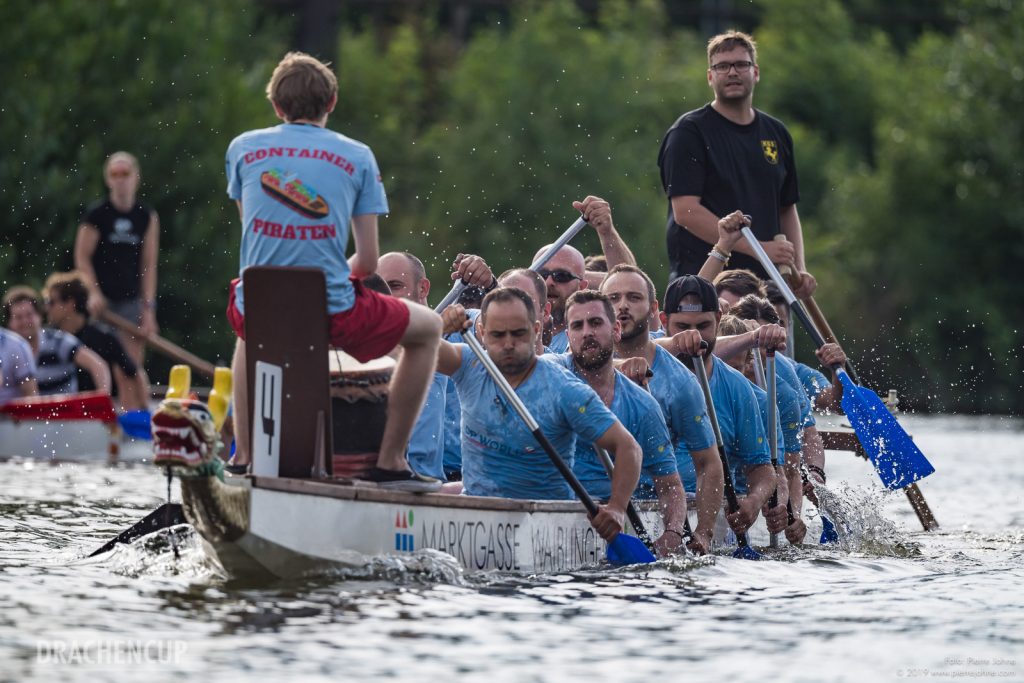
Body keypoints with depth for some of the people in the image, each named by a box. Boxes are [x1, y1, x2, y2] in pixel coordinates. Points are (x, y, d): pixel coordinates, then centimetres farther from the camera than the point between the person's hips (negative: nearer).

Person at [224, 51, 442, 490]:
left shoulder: (243, 148, 6)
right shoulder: (357, 157, 1)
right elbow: (368, 262, 0)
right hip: (331, 314, -3)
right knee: (428, 328, 23)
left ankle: (243, 455, 31)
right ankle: (390, 461, 16)